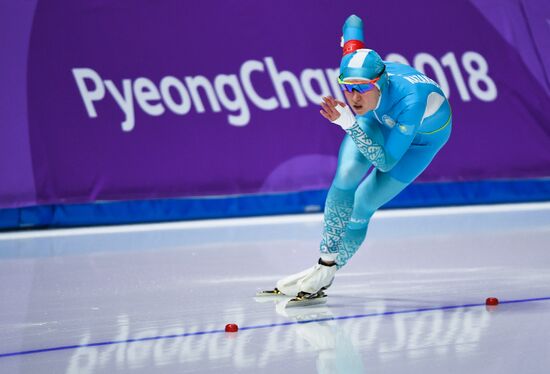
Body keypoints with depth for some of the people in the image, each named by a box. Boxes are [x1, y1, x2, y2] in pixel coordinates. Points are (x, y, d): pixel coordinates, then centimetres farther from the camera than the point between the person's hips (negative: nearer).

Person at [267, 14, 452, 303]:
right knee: (346, 177, -16)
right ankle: (326, 258, -2)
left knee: (363, 204, -8)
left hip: (425, 133, -4)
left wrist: (349, 124, -48)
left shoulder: (410, 100, -46)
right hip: (382, 116, 4)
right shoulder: (356, 66, -33)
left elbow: (385, 161, -38)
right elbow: (353, 22, -12)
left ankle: (326, 274, 9)